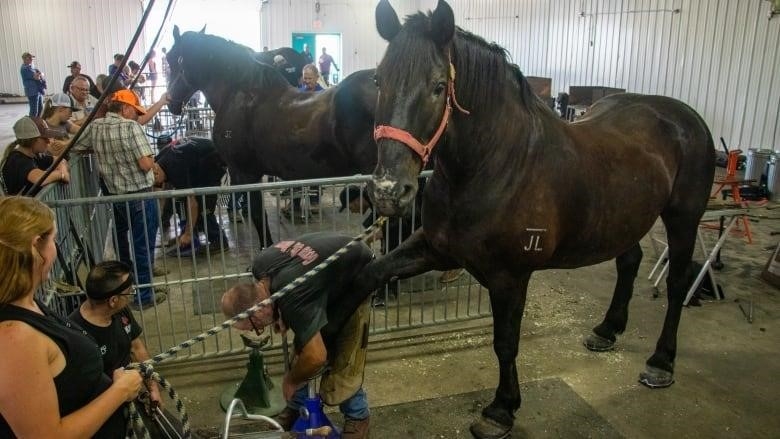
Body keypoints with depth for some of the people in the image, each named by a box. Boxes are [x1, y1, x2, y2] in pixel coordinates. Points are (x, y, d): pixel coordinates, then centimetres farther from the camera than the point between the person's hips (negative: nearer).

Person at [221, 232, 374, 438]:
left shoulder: (294, 297, -41)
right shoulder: (259, 266, -16)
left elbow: (316, 356, -35)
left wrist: (291, 380, -15)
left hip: (357, 274, -8)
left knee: (343, 360, -9)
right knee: (301, 347, 5)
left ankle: (358, 416, 14)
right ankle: (297, 406, 24)